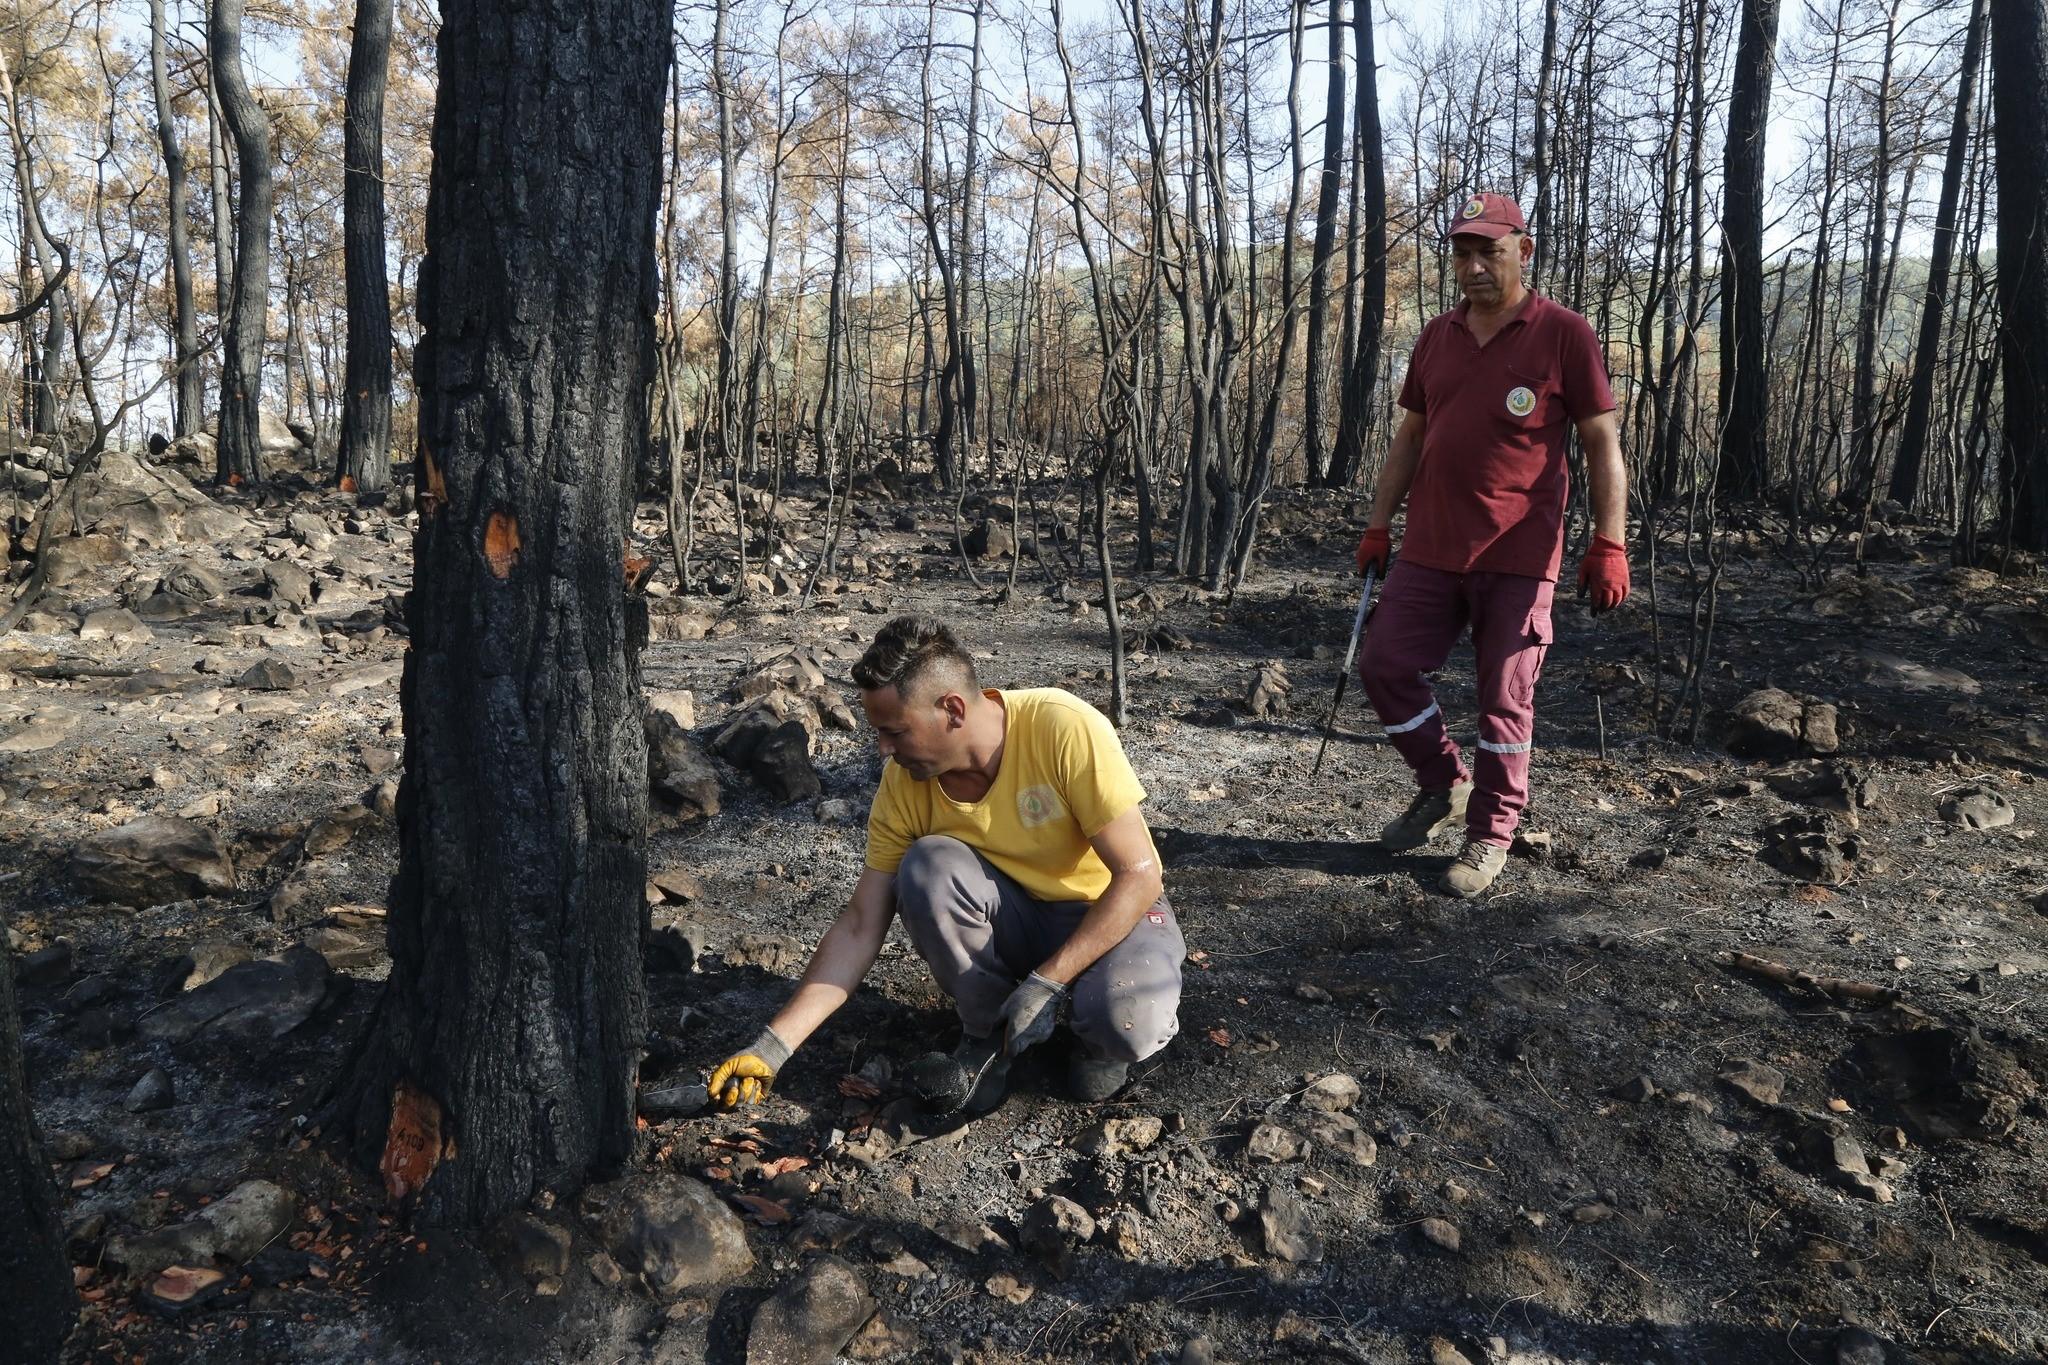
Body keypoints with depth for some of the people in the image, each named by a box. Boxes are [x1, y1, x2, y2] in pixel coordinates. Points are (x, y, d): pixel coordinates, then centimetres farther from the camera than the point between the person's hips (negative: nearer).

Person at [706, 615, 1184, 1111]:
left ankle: (1098, 1034, 3)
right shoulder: (903, 783, -16)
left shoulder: (1064, 728, -29)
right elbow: (859, 927, -10)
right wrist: (775, 1044, -15)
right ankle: (986, 1032, -4)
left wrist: (1046, 983, -30)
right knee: (926, 868, -28)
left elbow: (1138, 876, -24)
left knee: (1129, 1022, -36)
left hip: (1114, 911, -3)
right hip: (1015, 917, 4)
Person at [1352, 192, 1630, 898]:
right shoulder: (1437, 336, 11)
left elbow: (1602, 446, -4)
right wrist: (1379, 525, 13)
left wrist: (1609, 545, -11)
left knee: (1505, 699, 2)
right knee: (1384, 664, 2)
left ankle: (1491, 834, 17)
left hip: (1518, 555, -5)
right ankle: (1444, 785, 24)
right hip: (1429, 548, 5)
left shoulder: (1565, 335, -4)